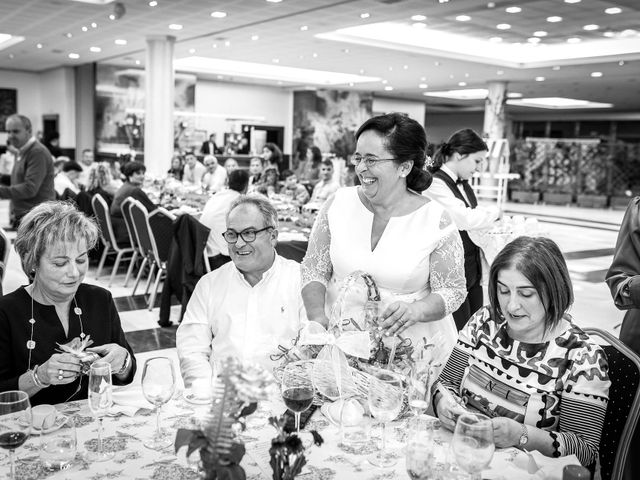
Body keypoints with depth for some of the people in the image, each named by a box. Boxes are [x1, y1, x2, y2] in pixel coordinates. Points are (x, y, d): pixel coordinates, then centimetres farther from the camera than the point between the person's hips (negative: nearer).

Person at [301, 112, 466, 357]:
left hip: (410, 344, -1)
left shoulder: (435, 220, -7)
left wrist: (416, 310, -22)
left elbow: (452, 290, -3)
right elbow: (314, 269, 5)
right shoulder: (339, 203, 1)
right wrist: (318, 317, -11)